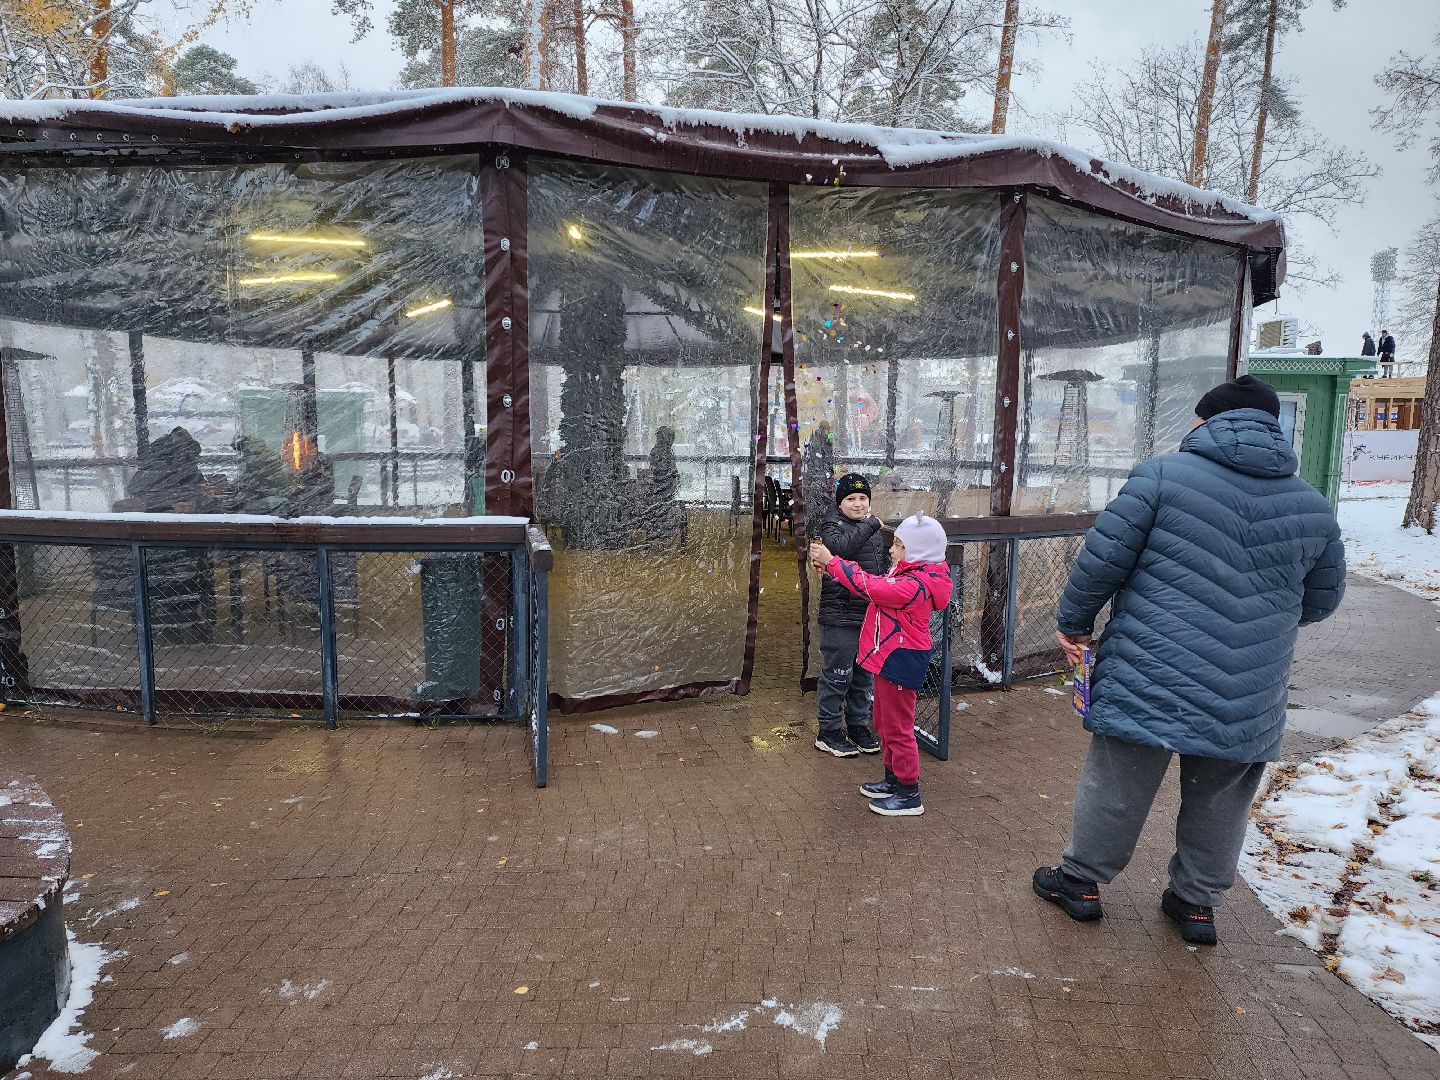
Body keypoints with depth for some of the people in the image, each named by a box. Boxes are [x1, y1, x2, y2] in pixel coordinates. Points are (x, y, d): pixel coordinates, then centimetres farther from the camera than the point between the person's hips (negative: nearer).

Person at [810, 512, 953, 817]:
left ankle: (909, 795, 13)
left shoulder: (915, 585, -25)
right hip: (889, 658, 10)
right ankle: (893, 780, 36)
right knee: (884, 723, 21)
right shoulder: (908, 574, 7)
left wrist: (831, 561, -20)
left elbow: (869, 586, -29)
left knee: (897, 728, 1)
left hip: (900, 662, -10)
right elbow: (874, 585, 10)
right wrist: (830, 568, 2)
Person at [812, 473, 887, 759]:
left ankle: (858, 725, 31)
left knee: (865, 675, 16)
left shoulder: (873, 527, 14)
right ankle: (828, 732, 13)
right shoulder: (832, 524, -7)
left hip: (871, 616, 7)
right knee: (837, 675, 0)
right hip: (840, 618, -7)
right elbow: (840, 547, -32)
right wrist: (871, 526, -27)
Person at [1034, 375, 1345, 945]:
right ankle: (1197, 903, 33)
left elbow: (1102, 558, -10)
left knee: (1116, 785, 11)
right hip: (1248, 699, 4)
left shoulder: (1162, 474, -7)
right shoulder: (1313, 506, 7)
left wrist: (1073, 622, 4)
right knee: (1219, 802, 19)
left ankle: (1081, 881, 26)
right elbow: (1322, 599, 17)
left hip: (1150, 677, -3)